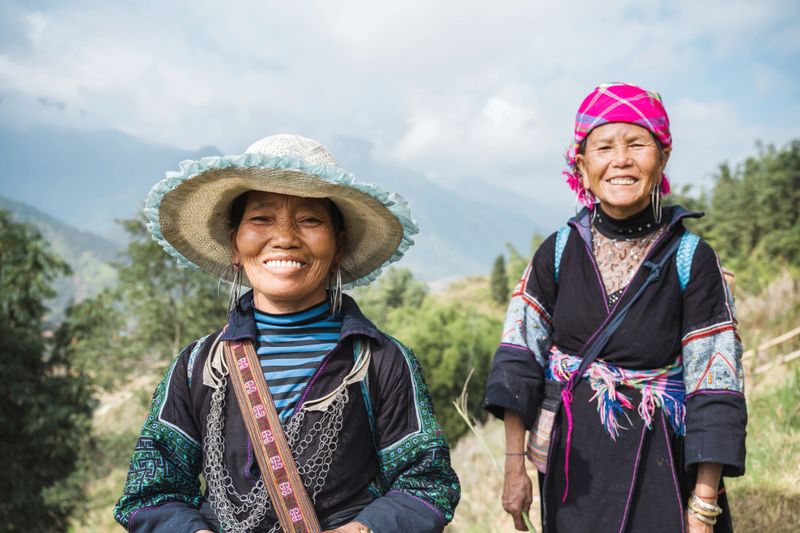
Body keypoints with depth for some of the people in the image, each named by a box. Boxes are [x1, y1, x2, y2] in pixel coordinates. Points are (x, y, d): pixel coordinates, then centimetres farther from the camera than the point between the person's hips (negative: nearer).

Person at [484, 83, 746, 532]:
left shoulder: (692, 259, -10)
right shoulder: (559, 252, -5)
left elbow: (714, 381, -11)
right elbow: (519, 359, -3)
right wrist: (515, 466, -6)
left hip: (660, 466, -1)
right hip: (573, 466, 2)